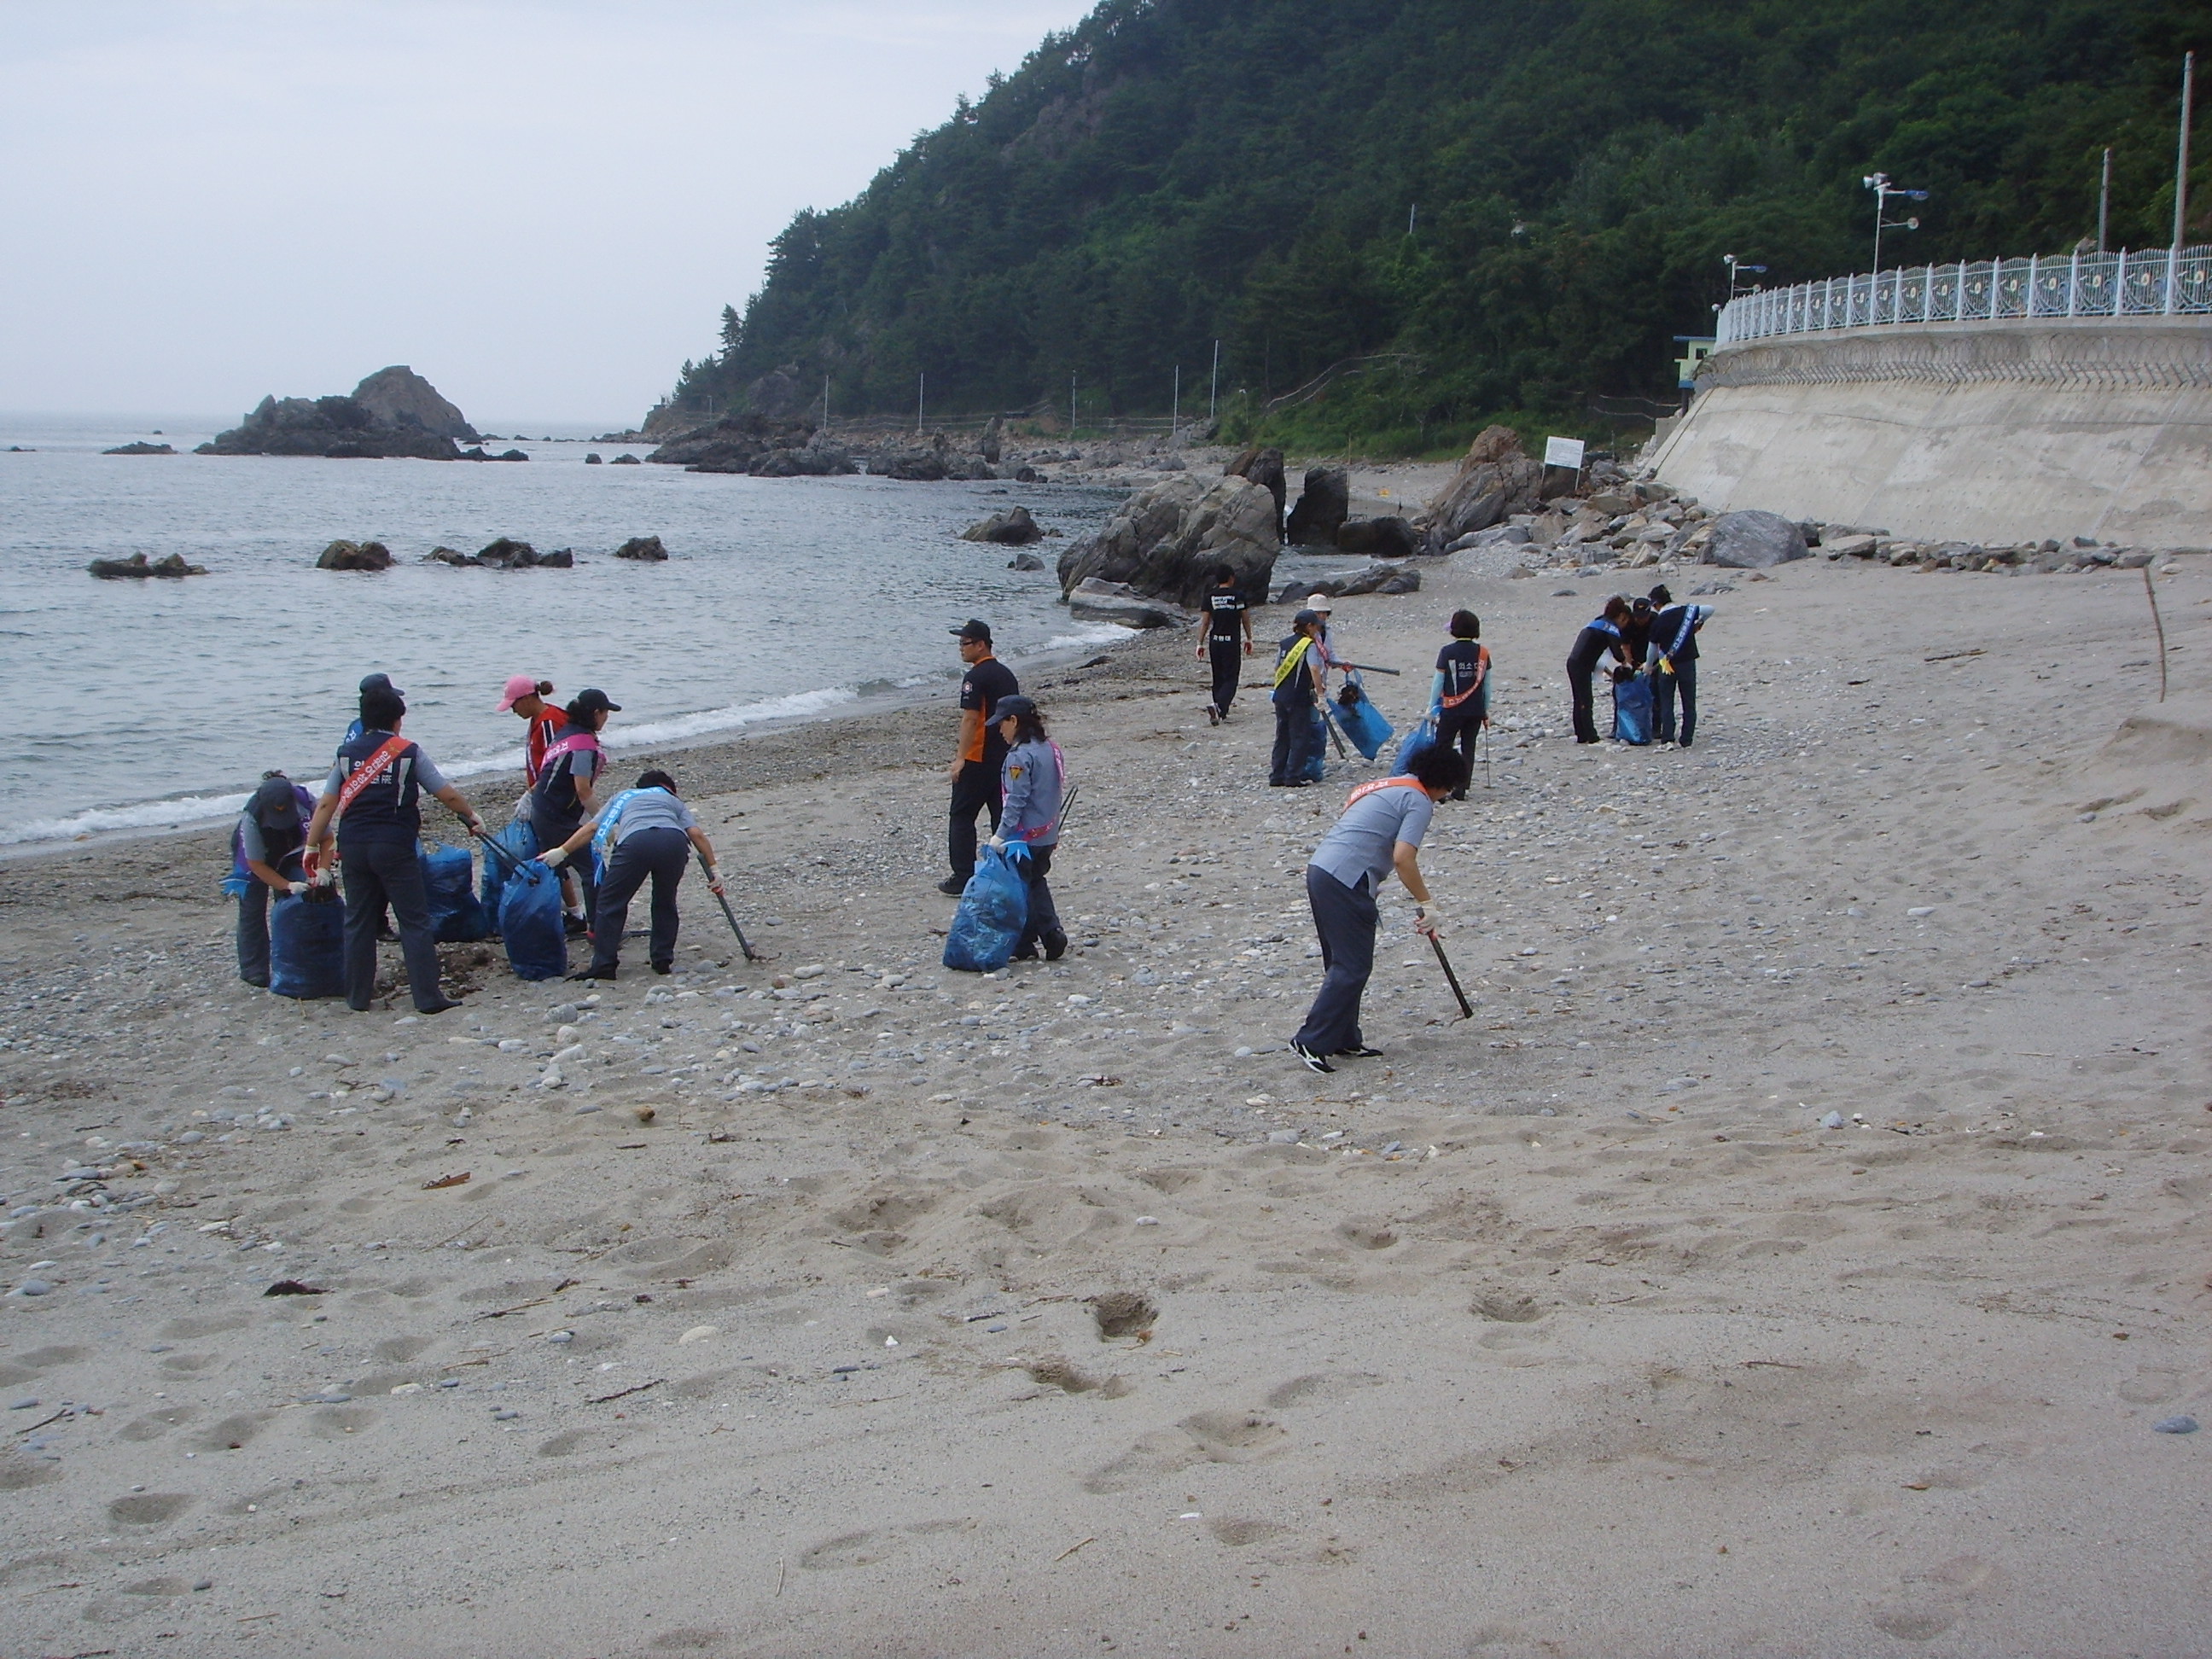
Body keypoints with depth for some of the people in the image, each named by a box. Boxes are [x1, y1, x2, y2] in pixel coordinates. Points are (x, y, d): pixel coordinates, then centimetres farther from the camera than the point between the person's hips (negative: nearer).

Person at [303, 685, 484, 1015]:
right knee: (415, 922, 0)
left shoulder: (346, 753, 8)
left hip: (354, 848, 4)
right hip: (395, 848, -4)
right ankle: (428, 998, -4)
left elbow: (327, 804, 5)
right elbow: (447, 794, 2)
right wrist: (472, 817, 18)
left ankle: (358, 997, 15)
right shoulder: (408, 752, -1)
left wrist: (312, 845, 10)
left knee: (358, 923, 12)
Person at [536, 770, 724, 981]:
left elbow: (592, 828, 28)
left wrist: (561, 852, 29)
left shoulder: (625, 796, 40)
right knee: (665, 903, 22)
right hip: (674, 840, 2)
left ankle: (604, 965, 4)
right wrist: (712, 869, 23)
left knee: (611, 902, 9)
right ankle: (663, 961, 21)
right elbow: (696, 833, 22)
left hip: (635, 840, -1)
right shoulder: (672, 800, 39)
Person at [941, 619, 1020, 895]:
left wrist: (960, 759, -19)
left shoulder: (975, 677, -15)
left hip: (979, 759, -8)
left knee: (962, 816, 1)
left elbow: (971, 719, -20)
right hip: (1006, 757, 8)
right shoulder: (1007, 674, 11)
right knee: (1002, 816, 11)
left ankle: (963, 877, 0)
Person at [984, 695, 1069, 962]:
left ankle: (1024, 946, 10)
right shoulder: (1050, 748, 7)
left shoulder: (1019, 756, -19)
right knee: (1036, 883, 20)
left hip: (1025, 835, -8)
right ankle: (1052, 936, 13)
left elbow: (1016, 799, -22)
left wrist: (1001, 834, -20)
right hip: (1049, 834, 8)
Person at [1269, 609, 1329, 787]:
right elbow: (1314, 669, -21)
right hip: (1299, 698, -7)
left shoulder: (1284, 644, 12)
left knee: (1282, 737, 13)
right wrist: (1320, 694, -22)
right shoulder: (1310, 644, -9)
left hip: (1280, 697, 7)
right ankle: (1294, 777, 1)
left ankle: (1276, 776, 14)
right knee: (1300, 737, 2)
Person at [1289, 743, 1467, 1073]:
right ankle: (1311, 1042, -6)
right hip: (1347, 882, -10)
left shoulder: (1391, 785, 24)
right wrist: (1427, 903, -7)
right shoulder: (1420, 801, -4)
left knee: (1342, 964, 17)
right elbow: (1403, 859, -16)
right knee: (1353, 968, -5)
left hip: (1320, 869, 10)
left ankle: (1344, 1041, 22)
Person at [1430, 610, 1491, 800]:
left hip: (1451, 711, -3)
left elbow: (1438, 683, -7)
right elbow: (1487, 683, 6)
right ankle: (1460, 791, 6)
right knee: (1468, 749, 9)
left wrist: (1433, 708, 3)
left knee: (1443, 748, 6)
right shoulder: (1483, 652, 1)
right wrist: (1486, 710, 15)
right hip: (1476, 711, 3)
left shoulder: (1447, 652, -9)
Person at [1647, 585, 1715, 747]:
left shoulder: (1657, 622, -6)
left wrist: (1648, 669, 18)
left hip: (1666, 666, -1)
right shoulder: (1686, 611, -5)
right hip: (1687, 664, 1)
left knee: (1666, 704, 8)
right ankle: (1686, 739, 5)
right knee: (1689, 703, 8)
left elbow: (1653, 649, 3)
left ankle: (1667, 739, 1)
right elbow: (1710, 609, -2)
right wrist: (1699, 624, 14)